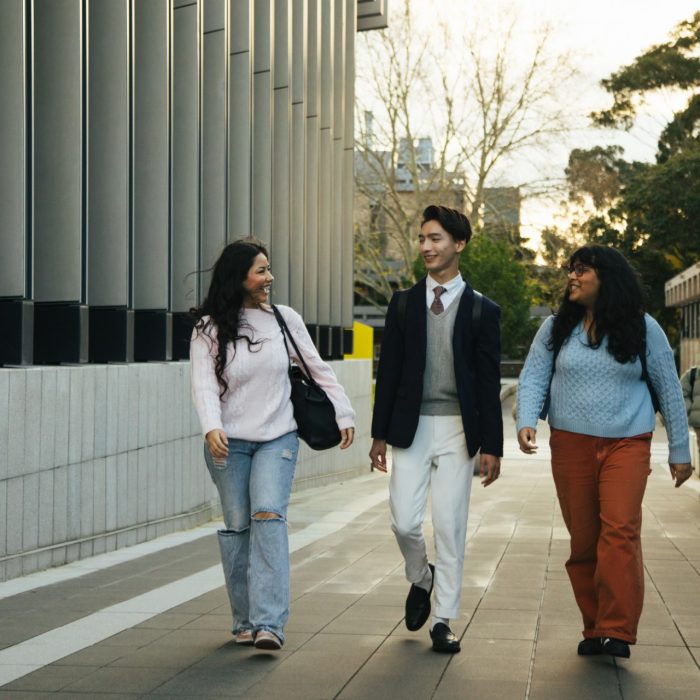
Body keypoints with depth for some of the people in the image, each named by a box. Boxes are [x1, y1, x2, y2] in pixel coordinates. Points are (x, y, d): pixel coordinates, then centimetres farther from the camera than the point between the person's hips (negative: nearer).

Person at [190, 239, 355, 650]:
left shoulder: (285, 319, 2)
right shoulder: (209, 329, -3)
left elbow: (318, 369, 11)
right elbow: (204, 385, -13)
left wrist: (344, 414, 10)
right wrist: (211, 428, -29)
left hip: (278, 438, 0)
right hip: (229, 443, 0)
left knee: (268, 517, -17)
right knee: (237, 527, 4)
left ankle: (269, 624, -22)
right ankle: (245, 622, 17)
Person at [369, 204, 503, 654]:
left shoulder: (482, 310, 2)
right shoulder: (404, 304, 8)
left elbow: (489, 382, 1)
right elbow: (389, 371, 8)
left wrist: (492, 445, -2)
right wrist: (380, 433, 4)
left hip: (457, 430, -2)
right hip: (411, 427, 2)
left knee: (450, 527, 0)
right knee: (404, 522, -4)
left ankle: (443, 620, 10)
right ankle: (421, 578, 28)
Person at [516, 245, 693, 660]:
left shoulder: (642, 329, 2)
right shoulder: (557, 328, 7)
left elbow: (669, 389, 6)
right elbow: (533, 378, 5)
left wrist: (680, 451, 7)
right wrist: (527, 421, -14)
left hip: (627, 445, -2)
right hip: (571, 446, 2)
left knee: (620, 532, -18)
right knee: (583, 541, 4)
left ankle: (617, 632, -18)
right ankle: (595, 629, 14)